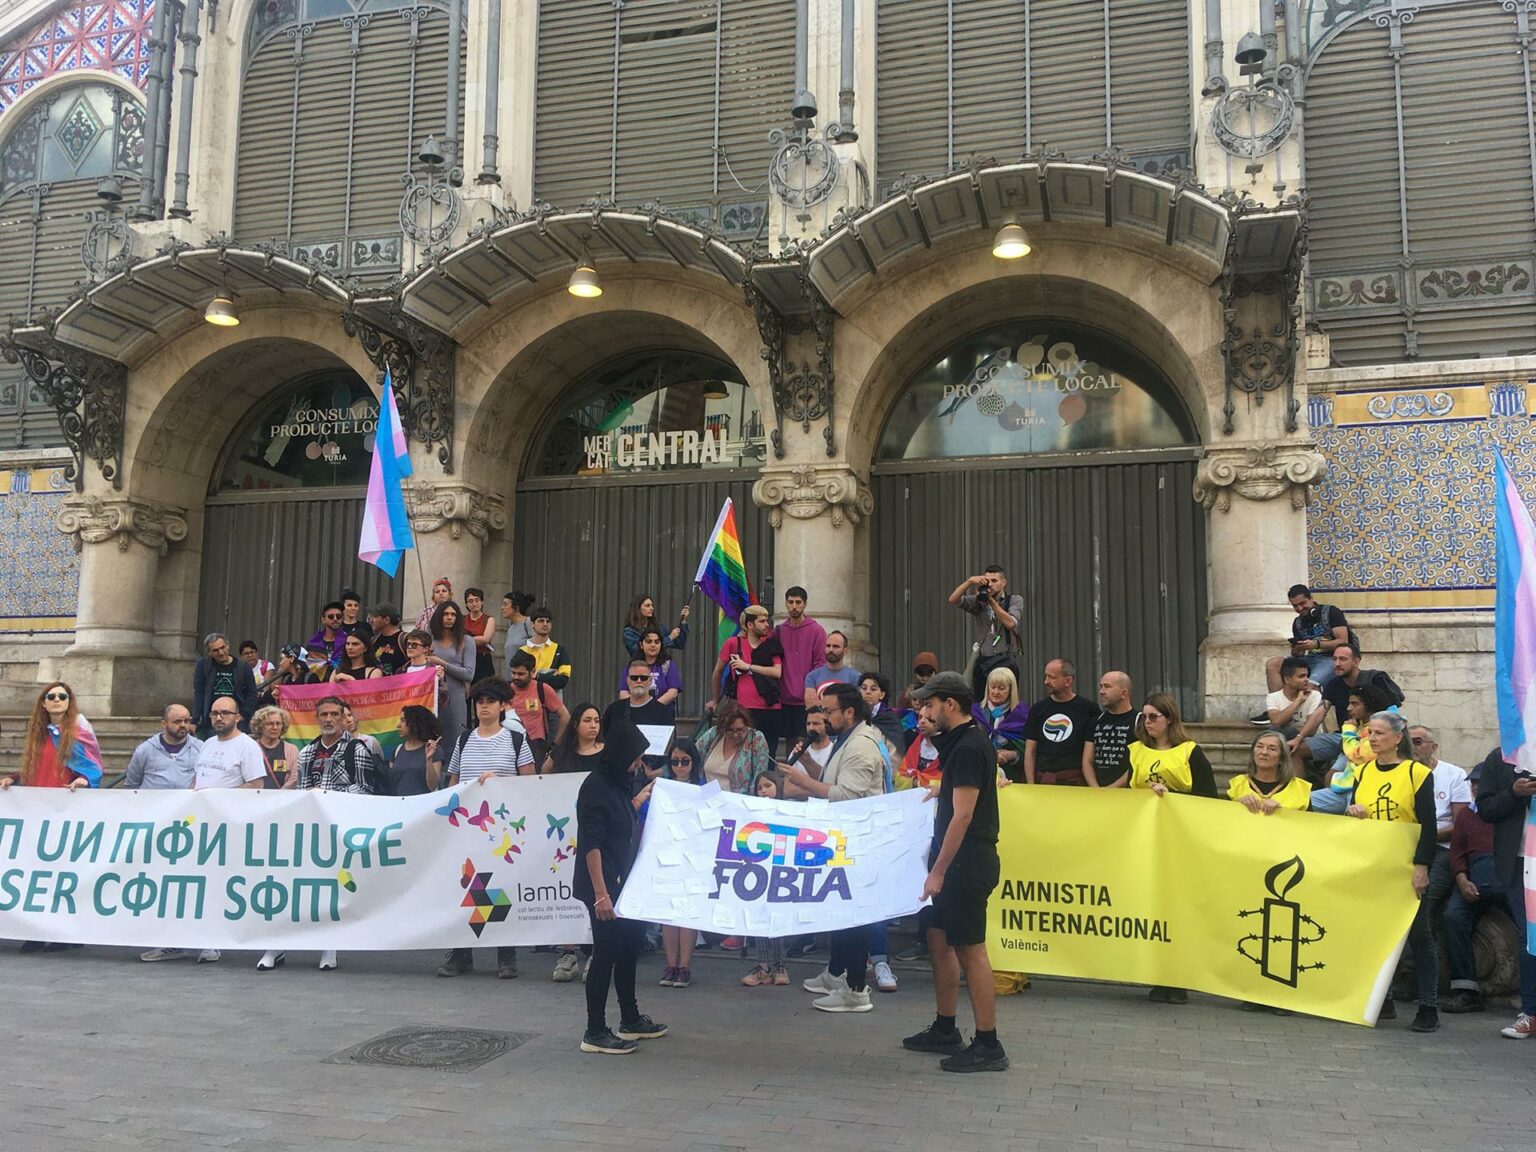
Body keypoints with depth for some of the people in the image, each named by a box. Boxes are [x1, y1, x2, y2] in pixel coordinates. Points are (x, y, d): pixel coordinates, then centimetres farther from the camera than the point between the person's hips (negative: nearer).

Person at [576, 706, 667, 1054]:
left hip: (623, 881, 10)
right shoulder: (595, 787, -18)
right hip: (603, 884, -10)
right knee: (606, 953, -2)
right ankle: (595, 1033, 9)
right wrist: (600, 894, -25)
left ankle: (631, 1020, 31)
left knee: (630, 945, 17)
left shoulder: (616, 783, 9)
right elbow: (591, 845, -22)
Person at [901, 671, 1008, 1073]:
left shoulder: (968, 747, -18)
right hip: (960, 862, 10)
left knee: (969, 949, -5)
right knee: (938, 939, 16)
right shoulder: (961, 742, 13)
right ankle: (945, 1030, 27)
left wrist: (938, 870, -20)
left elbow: (962, 816, -22)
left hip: (968, 864, -10)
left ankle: (988, 1046, 2)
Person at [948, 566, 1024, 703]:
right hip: (982, 661, 3)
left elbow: (1010, 623, -14)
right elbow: (953, 600, -4)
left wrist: (991, 601, -16)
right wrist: (969, 581, -15)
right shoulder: (979, 602, 9)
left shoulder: (1015, 600, 3)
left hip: (1005, 661, -3)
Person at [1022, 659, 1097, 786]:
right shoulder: (1037, 709, 10)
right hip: (1041, 780, 3)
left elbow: (1089, 757, 0)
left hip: (1073, 780, -3)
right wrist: (1030, 785, 0)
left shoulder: (1087, 710, 1)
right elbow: (1030, 752, 8)